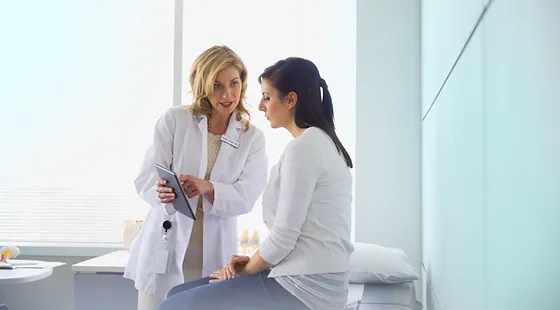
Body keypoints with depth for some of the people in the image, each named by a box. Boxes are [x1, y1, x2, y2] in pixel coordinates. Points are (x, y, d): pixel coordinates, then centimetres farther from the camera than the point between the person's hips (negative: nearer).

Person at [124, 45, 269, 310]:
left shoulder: (253, 137, 4)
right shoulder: (174, 120, -1)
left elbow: (246, 196, -8)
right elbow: (145, 178, -5)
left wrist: (208, 188, -27)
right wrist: (162, 192, -29)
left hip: (215, 256, 1)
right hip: (166, 249, -1)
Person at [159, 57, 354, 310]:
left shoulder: (302, 147, -16)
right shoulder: (324, 142, 15)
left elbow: (283, 237, -17)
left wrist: (246, 270, 0)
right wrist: (253, 262, 8)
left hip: (303, 288, -10)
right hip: (313, 280, 10)